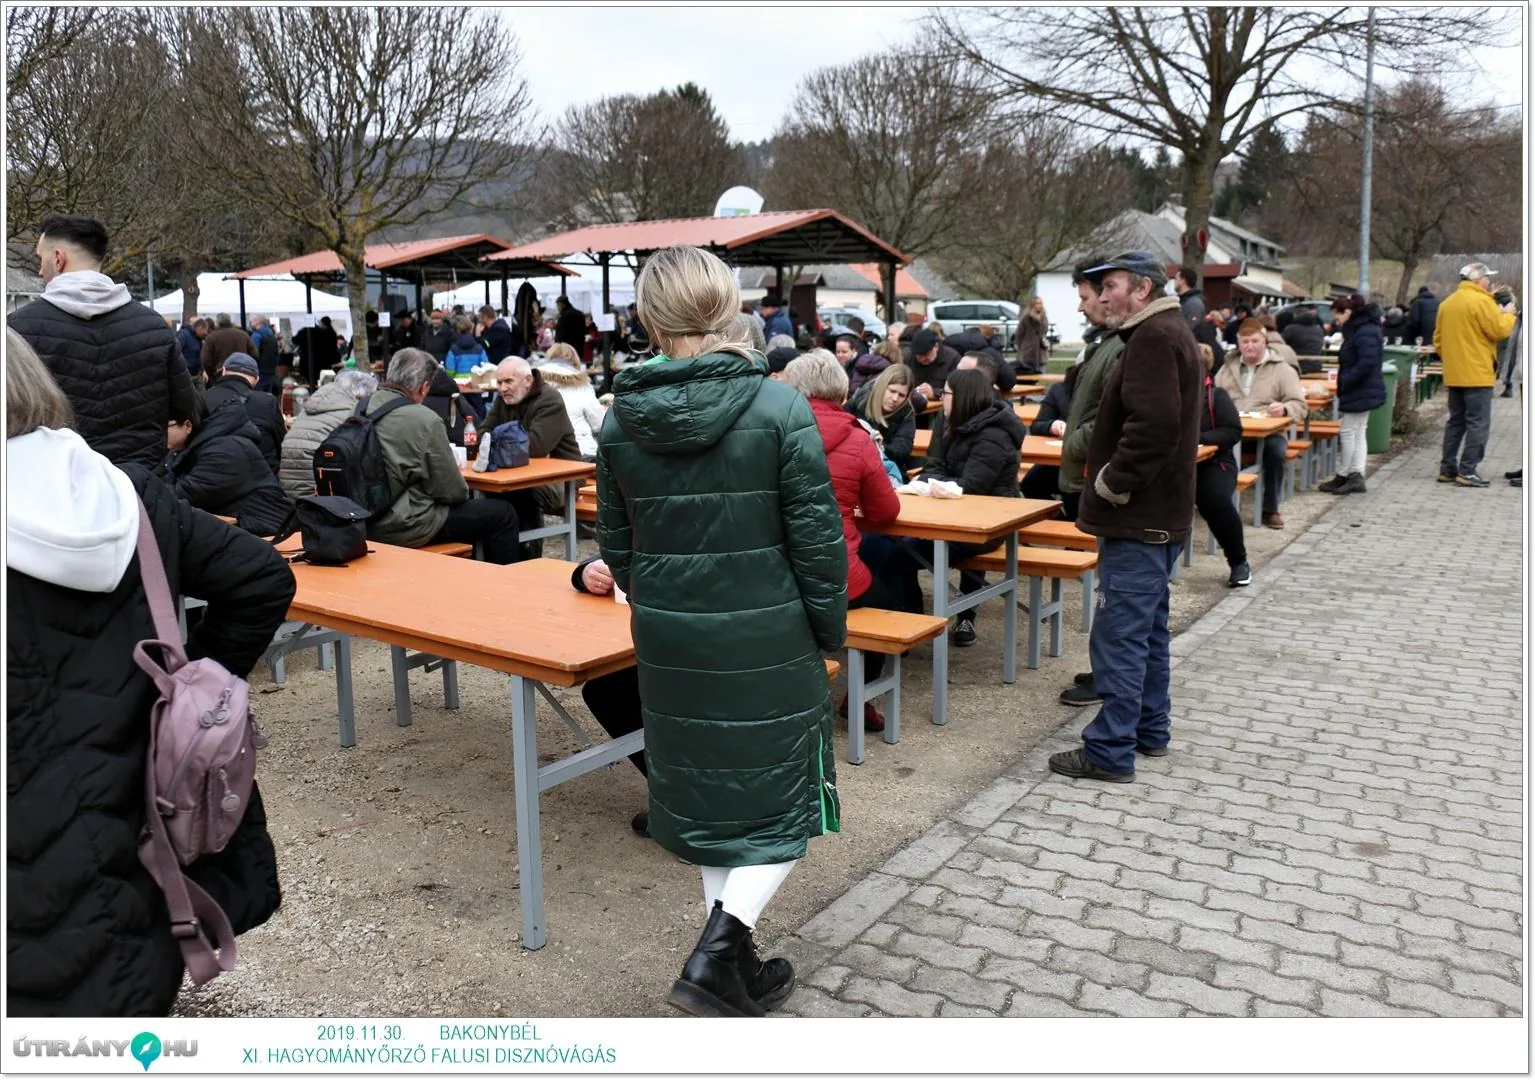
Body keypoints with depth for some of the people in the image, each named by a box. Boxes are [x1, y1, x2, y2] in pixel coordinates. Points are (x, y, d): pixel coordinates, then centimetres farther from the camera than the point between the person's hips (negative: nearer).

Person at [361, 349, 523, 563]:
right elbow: (452, 491, -14)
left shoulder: (362, 409, 3)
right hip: (407, 528, -8)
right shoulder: (425, 420, -18)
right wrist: (462, 492, 9)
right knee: (502, 515, 5)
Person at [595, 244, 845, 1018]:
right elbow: (818, 538, -12)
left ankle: (732, 966, 31)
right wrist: (831, 630, 2)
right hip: (767, 637, -4)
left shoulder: (622, 418, -2)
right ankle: (718, 949, 0)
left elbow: (616, 543, 6)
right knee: (786, 798, 13)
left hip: (668, 639, 4)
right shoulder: (779, 408, -14)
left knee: (703, 795, 19)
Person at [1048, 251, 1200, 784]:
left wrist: (1112, 484, -19)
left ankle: (1110, 751, 0)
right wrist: (1113, 479, 14)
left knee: (1119, 635, -6)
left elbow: (1152, 425, -29)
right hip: (1158, 514, 11)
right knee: (1147, 627, 19)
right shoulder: (1170, 332, 18)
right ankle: (1150, 729, 31)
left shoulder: (1154, 337, -16)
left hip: (1138, 520, -11)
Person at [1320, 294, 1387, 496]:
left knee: (1348, 433, -4)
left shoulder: (1366, 332, -18)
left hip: (1360, 394, -11)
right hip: (1361, 393, 11)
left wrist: (1345, 382, -20)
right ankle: (1357, 477, 12)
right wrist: (1344, 380, 11)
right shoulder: (1360, 330, 15)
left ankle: (1342, 477, 3)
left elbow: (1367, 364, -25)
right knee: (1357, 434, 10)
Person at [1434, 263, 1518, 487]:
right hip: (1477, 374, -8)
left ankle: (1447, 469, 15)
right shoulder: (1481, 301, -12)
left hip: (1453, 375, 8)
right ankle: (1467, 472, -6)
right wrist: (1508, 314, 3)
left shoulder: (1447, 303, 13)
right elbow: (1499, 330, -14)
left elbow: (1438, 340, 15)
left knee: (1456, 421, 14)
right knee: (1478, 424, -4)